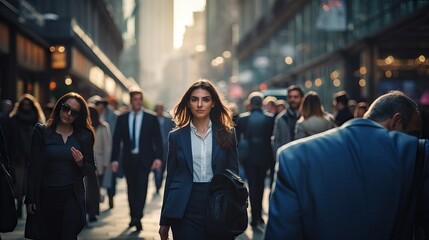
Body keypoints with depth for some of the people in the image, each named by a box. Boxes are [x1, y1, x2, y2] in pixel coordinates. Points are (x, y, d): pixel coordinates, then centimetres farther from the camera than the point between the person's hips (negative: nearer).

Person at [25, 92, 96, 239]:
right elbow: (33, 166, -1)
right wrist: (30, 199, -3)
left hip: (72, 196, 0)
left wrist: (81, 163, -14)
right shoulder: (41, 132, 0)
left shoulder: (84, 136, 4)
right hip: (46, 195, 0)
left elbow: (91, 168, 9)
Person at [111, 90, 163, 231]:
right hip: (128, 159, 2)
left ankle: (137, 217, -16)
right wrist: (115, 159, -3)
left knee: (142, 187, -13)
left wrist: (158, 157, -12)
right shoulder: (122, 119, 7)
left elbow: (158, 140, 0)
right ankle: (134, 217, 19)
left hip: (144, 159, -2)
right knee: (131, 188, 8)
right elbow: (116, 140, 6)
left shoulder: (151, 118, 2)